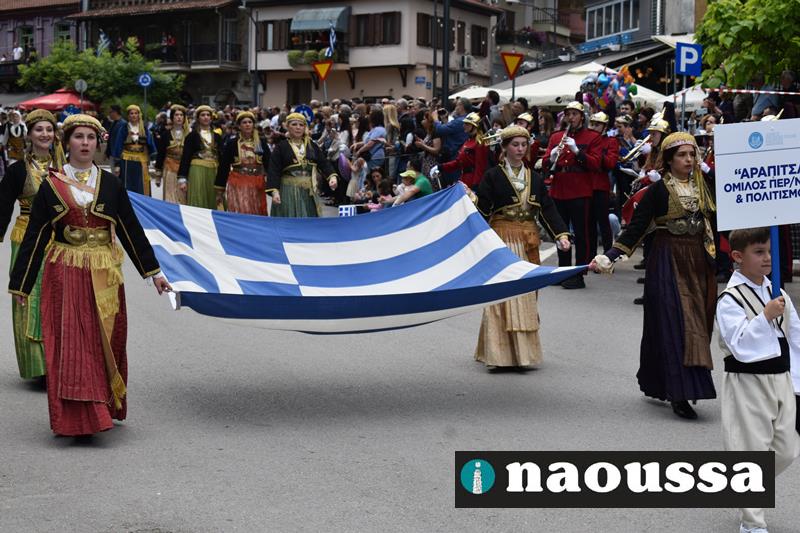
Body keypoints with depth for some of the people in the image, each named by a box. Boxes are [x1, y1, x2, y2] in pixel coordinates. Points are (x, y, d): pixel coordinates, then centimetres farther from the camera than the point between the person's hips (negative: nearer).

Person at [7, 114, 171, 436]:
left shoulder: (110, 184, 6)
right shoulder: (51, 185, 2)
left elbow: (131, 229, 9)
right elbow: (34, 237, 3)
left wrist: (153, 273, 9)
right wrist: (21, 285, 3)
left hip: (104, 276, 1)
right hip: (64, 275, -1)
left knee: (105, 343, 5)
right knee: (68, 344, -3)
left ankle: (105, 407, 21)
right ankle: (74, 417, 1)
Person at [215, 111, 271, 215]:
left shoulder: (262, 142, 6)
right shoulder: (232, 143, 2)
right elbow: (223, 167, 4)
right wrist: (219, 191, 3)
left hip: (257, 185, 2)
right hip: (237, 185, -2)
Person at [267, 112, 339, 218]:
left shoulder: (312, 146, 9)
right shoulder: (281, 147, -2)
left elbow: (324, 163, 4)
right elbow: (273, 170, -7)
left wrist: (332, 176, -15)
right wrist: (274, 191, -18)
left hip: (310, 192, 4)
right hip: (289, 192, -4)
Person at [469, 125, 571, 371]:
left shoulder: (535, 178, 10)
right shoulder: (493, 176, -1)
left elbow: (547, 209, 5)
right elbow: (484, 209, -7)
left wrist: (560, 235, -6)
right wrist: (471, 197, -26)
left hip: (528, 242, 4)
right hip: (502, 241, -4)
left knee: (526, 294, 7)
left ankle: (523, 351, 15)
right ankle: (500, 353, -5)